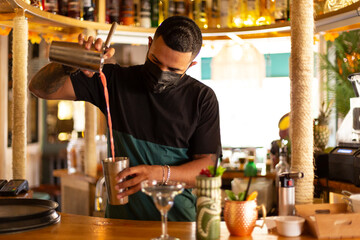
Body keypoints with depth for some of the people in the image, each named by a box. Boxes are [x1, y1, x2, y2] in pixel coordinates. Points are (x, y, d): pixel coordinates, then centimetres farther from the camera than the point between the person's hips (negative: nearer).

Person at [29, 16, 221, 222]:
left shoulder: (202, 98, 2)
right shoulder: (116, 80, 4)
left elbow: (207, 166, -2)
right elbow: (41, 88, 5)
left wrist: (161, 174, -19)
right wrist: (71, 64, -15)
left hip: (179, 221, -1)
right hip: (121, 218, 1)